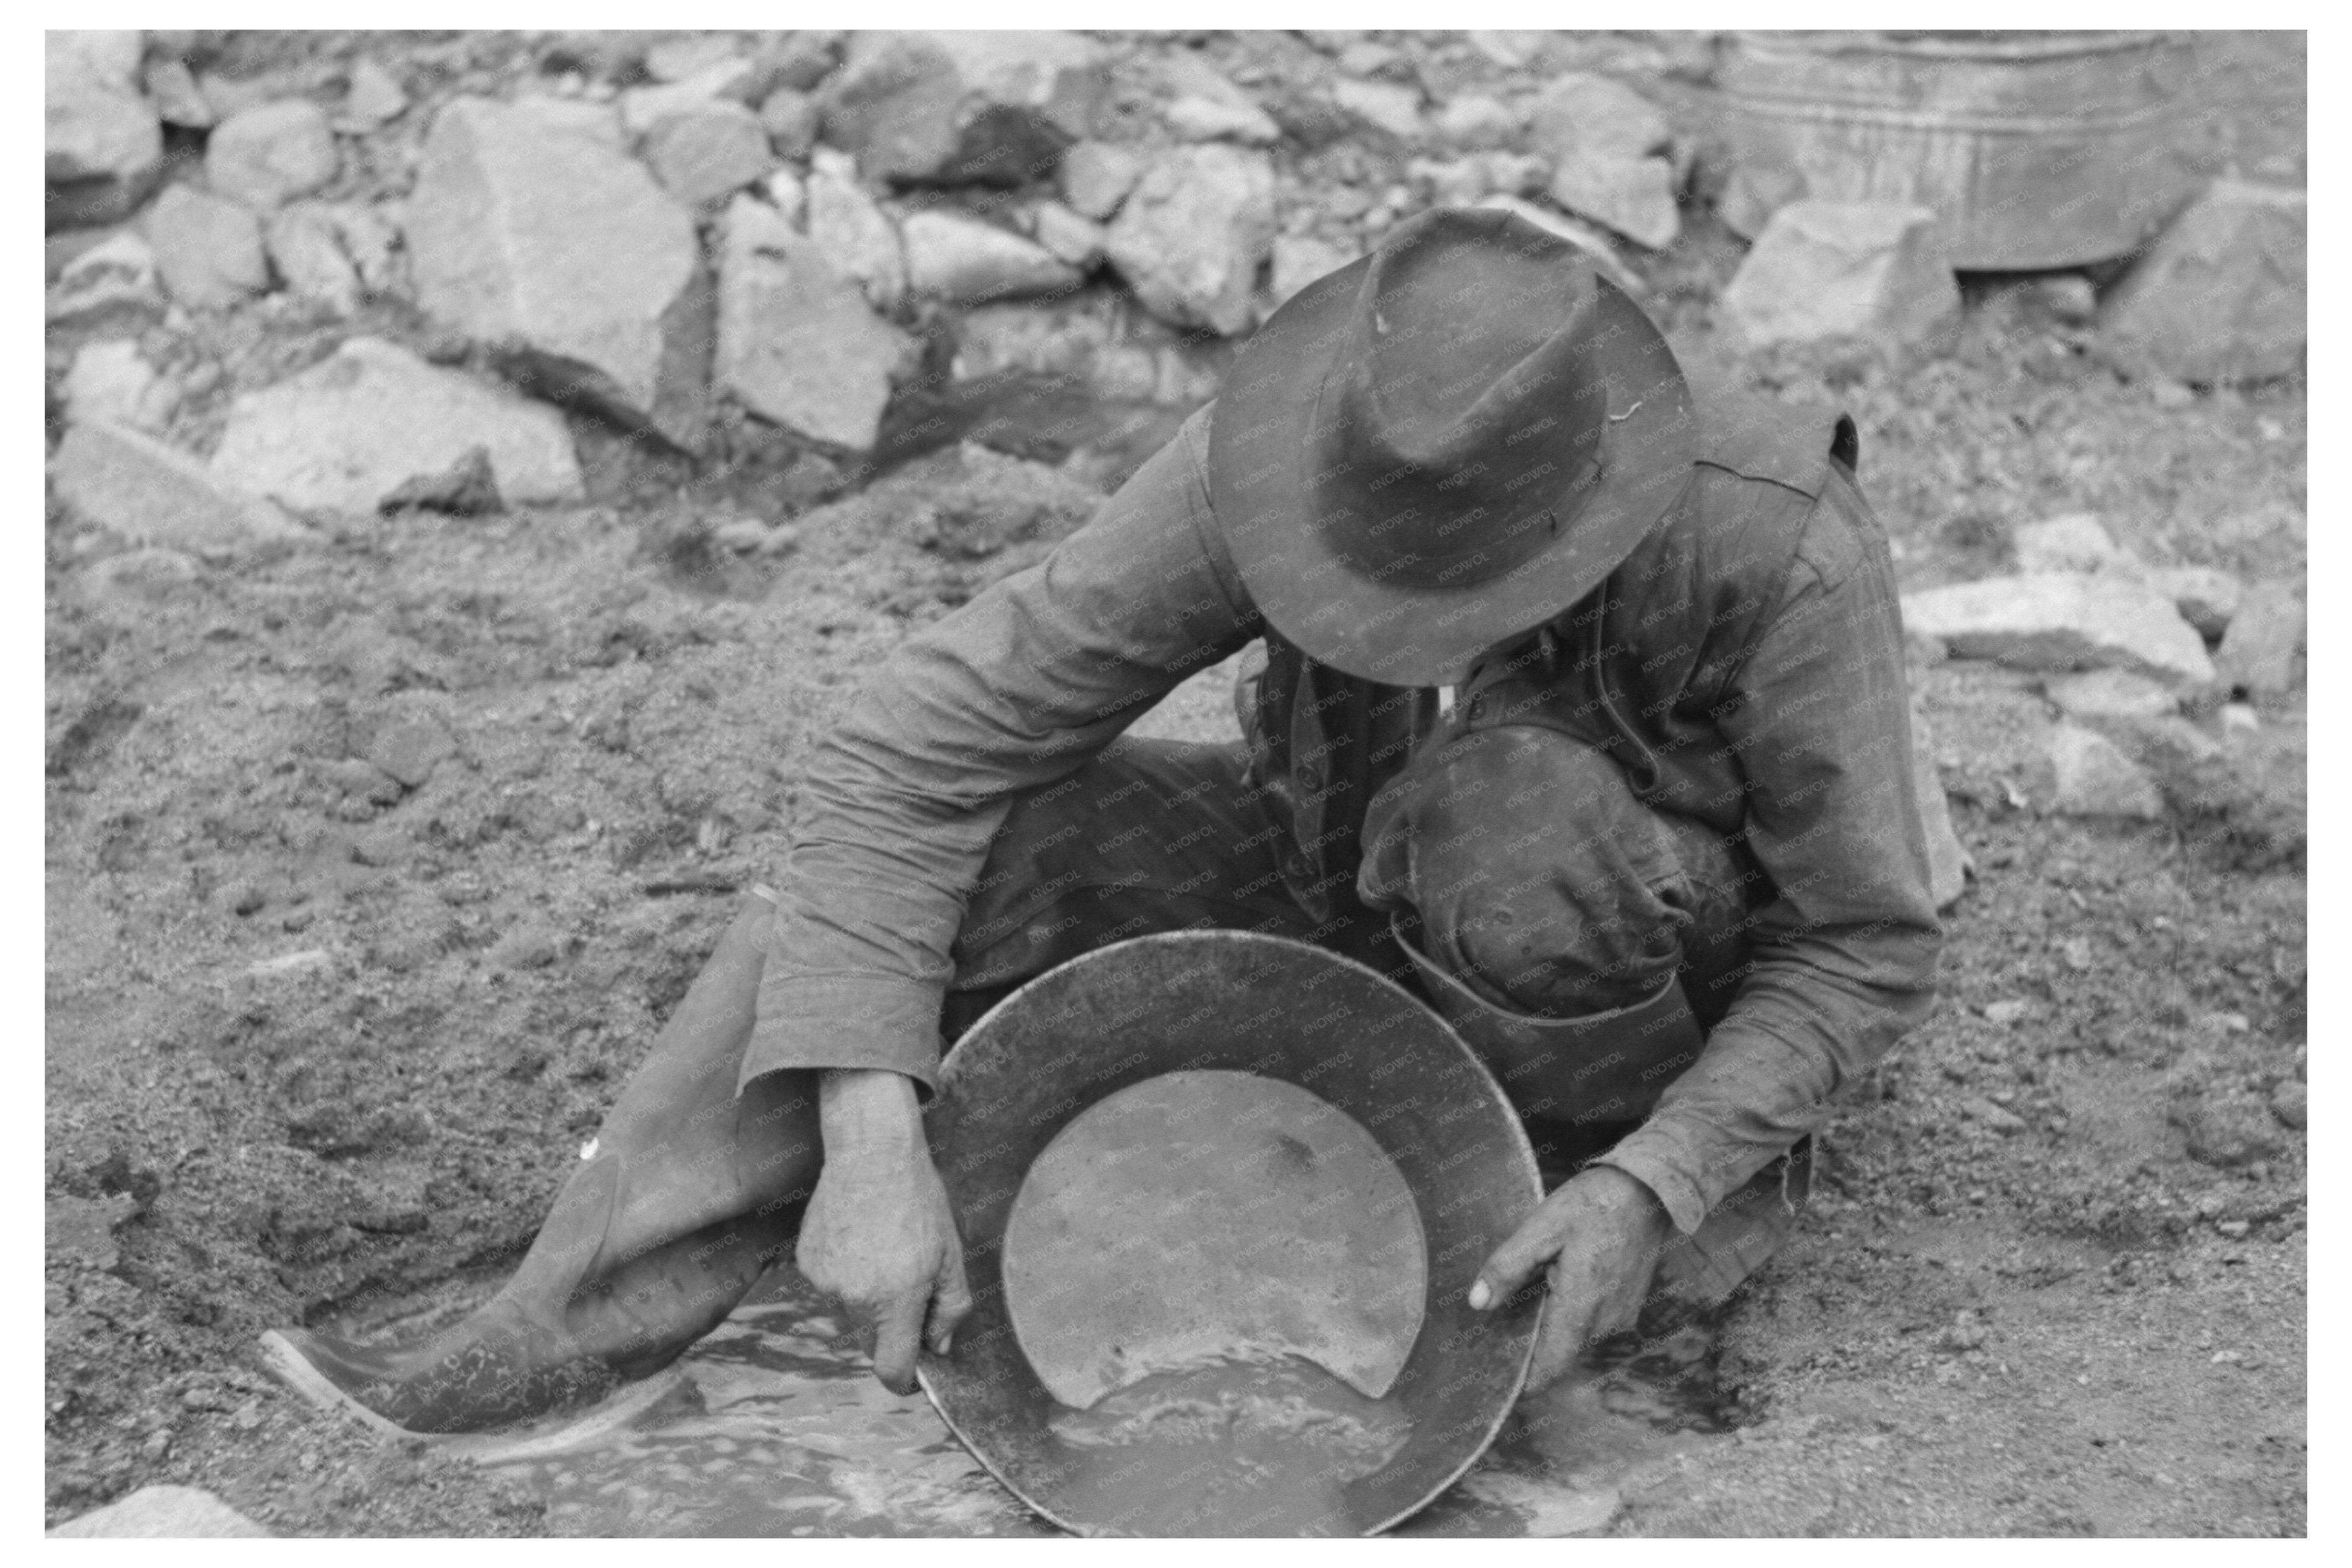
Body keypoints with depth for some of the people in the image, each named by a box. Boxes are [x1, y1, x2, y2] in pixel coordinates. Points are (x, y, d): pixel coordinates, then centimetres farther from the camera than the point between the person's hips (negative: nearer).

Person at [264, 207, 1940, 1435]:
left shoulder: (1783, 556, -36)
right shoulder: (1269, 468, -30)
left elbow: (1870, 947, -21)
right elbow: (918, 735, -31)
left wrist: (1650, 1190, -36)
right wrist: (868, 1133, -41)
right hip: (1348, 873, 3)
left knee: (1520, 840, -41)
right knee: (913, 856, -21)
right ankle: (578, 1333, -22)